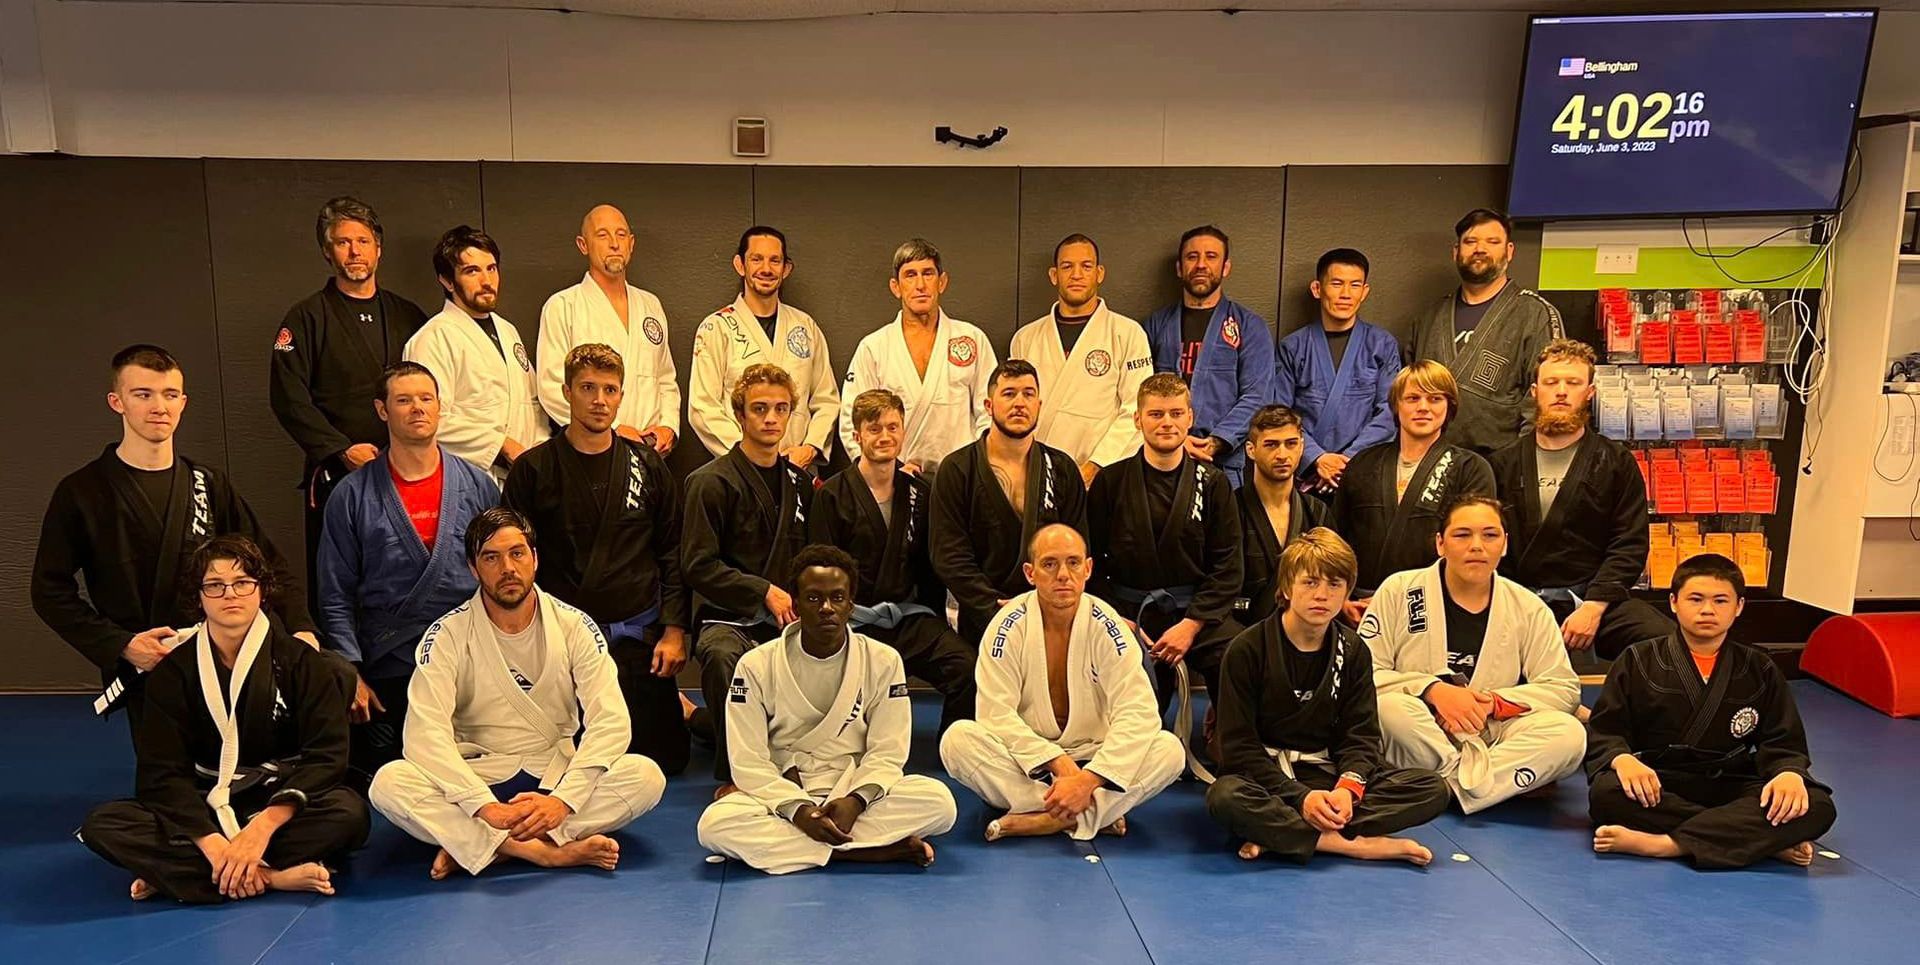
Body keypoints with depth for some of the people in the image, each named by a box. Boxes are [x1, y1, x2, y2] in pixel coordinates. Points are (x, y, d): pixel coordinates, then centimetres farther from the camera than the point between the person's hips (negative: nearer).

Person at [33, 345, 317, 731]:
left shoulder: (208, 484, 10)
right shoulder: (81, 493, 1)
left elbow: (269, 563, 11)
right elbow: (50, 591, 2)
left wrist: (300, 628, -6)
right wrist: (122, 645, -9)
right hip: (146, 672, -2)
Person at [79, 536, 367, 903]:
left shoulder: (303, 663, -3)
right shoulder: (172, 669, 0)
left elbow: (326, 755, -12)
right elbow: (162, 770, -9)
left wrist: (264, 825, -27)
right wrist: (212, 842, -26)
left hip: (280, 803, -1)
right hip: (201, 810, 2)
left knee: (349, 811, -32)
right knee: (103, 824, -25)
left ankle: (176, 874, -27)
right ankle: (271, 877, -33)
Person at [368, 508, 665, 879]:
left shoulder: (574, 627, -4)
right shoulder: (448, 634, -6)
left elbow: (611, 722, -12)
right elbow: (425, 732, -17)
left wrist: (563, 800, -27)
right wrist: (485, 806, -30)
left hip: (556, 775, 1)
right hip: (476, 777, -1)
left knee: (646, 776, -26)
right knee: (389, 783, -29)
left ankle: (471, 844, -24)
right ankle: (552, 851, -31)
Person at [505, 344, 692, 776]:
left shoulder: (646, 465, 5)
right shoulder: (533, 469, -1)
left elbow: (673, 553, 7)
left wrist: (674, 630, -1)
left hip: (639, 632, 1)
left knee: (665, 758, -1)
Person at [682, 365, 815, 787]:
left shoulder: (799, 482, 16)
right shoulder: (712, 482, -3)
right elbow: (698, 566, -9)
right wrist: (765, 591, -14)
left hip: (788, 616, 5)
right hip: (727, 616, -5)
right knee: (723, 654, -39)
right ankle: (732, 773, -19)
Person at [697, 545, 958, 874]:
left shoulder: (883, 661, -1)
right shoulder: (757, 666, -4)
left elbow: (887, 751, -3)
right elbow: (749, 762, -7)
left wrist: (855, 801, -21)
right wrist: (798, 809, -23)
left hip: (855, 794, 0)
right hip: (782, 796, 0)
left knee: (939, 801, -26)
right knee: (716, 823, -33)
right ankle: (874, 850, -27)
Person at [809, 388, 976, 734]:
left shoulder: (919, 493, 13)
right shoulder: (832, 495, 2)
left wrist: (936, 625, 9)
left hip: (909, 616, 3)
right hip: (855, 620, -3)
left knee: (966, 667, -22)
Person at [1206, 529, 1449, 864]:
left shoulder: (1353, 652, 6)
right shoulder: (1247, 650, -8)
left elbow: (1361, 735, 1)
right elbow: (1239, 747, -11)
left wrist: (1348, 788, -21)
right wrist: (1300, 797, -24)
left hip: (1328, 775, 5)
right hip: (1266, 776, -4)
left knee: (1433, 789, -17)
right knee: (1225, 796, -38)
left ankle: (1277, 835, -27)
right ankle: (1354, 844, -29)